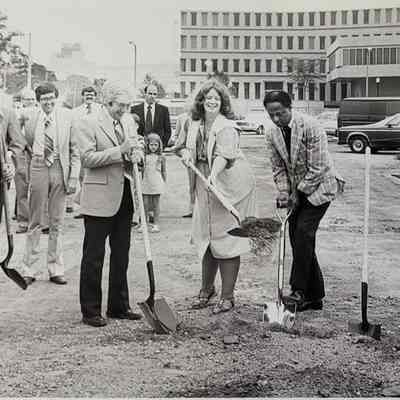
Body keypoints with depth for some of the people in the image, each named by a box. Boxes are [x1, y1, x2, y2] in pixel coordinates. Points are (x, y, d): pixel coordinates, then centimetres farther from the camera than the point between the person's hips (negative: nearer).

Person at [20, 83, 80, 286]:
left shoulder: (67, 116, -2)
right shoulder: (28, 116, 0)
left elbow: (75, 150, 0)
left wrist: (74, 177, -4)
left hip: (60, 170, 0)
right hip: (38, 169, 0)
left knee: (57, 223, 8)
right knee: (35, 222, 6)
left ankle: (55, 269, 17)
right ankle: (29, 270, 15)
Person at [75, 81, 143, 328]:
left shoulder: (129, 125, 13)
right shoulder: (87, 124, -7)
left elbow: (138, 150, 17)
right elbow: (88, 158, -15)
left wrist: (137, 154, -7)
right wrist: (120, 151, -21)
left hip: (125, 198, 7)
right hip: (100, 198, -7)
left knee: (121, 256, 14)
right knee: (93, 257, 1)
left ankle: (119, 307, 25)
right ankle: (90, 311, 10)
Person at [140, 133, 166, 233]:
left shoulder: (161, 157, 0)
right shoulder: (144, 156, 3)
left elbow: (164, 171, 6)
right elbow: (142, 169, 10)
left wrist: (164, 183, 4)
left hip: (157, 184, -2)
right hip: (146, 183, 2)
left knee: (155, 204, 4)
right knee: (145, 204, 4)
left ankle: (156, 224, 10)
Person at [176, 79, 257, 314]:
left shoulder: (227, 127, -14)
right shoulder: (195, 125, 9)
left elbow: (224, 155, -29)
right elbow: (183, 145, 19)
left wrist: (213, 174, -46)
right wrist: (185, 152, -5)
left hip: (229, 188, -7)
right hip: (206, 189, 7)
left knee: (226, 241, -4)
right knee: (206, 239, 13)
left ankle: (228, 296, 5)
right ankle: (207, 288, 29)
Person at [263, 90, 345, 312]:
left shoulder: (310, 127, -21)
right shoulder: (273, 134, -1)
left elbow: (317, 168, -20)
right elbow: (278, 167, 7)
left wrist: (299, 192, -16)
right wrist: (283, 191, -9)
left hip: (319, 186, -7)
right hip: (298, 191, 7)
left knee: (303, 232, -18)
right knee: (296, 236, 3)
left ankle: (299, 291, -12)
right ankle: (314, 296, 12)